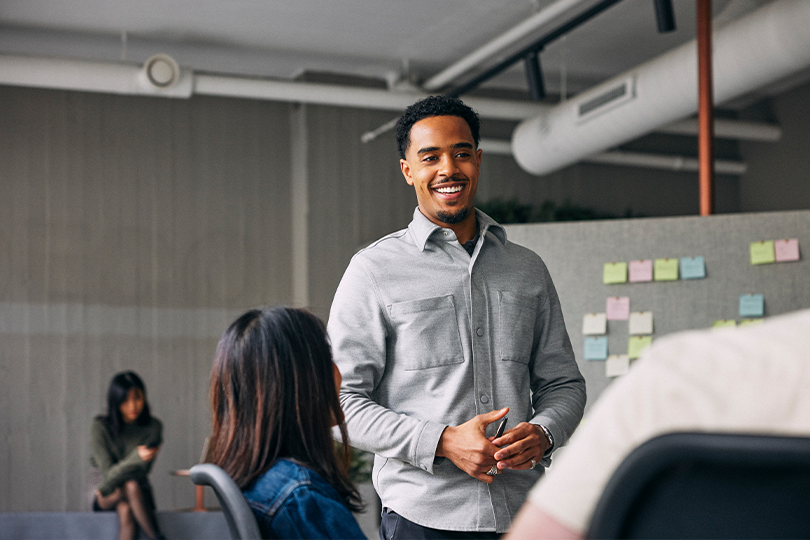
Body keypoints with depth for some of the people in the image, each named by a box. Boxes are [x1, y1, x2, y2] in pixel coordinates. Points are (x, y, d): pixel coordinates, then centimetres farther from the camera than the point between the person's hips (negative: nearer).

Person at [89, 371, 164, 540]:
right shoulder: (100, 427, -10)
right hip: (103, 497, -2)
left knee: (125, 511, -33)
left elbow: (141, 471, -10)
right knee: (132, 486, -34)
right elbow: (108, 472, -17)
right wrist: (137, 457, -35)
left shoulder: (153, 427, -5)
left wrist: (107, 488, -19)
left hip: (138, 494, 2)